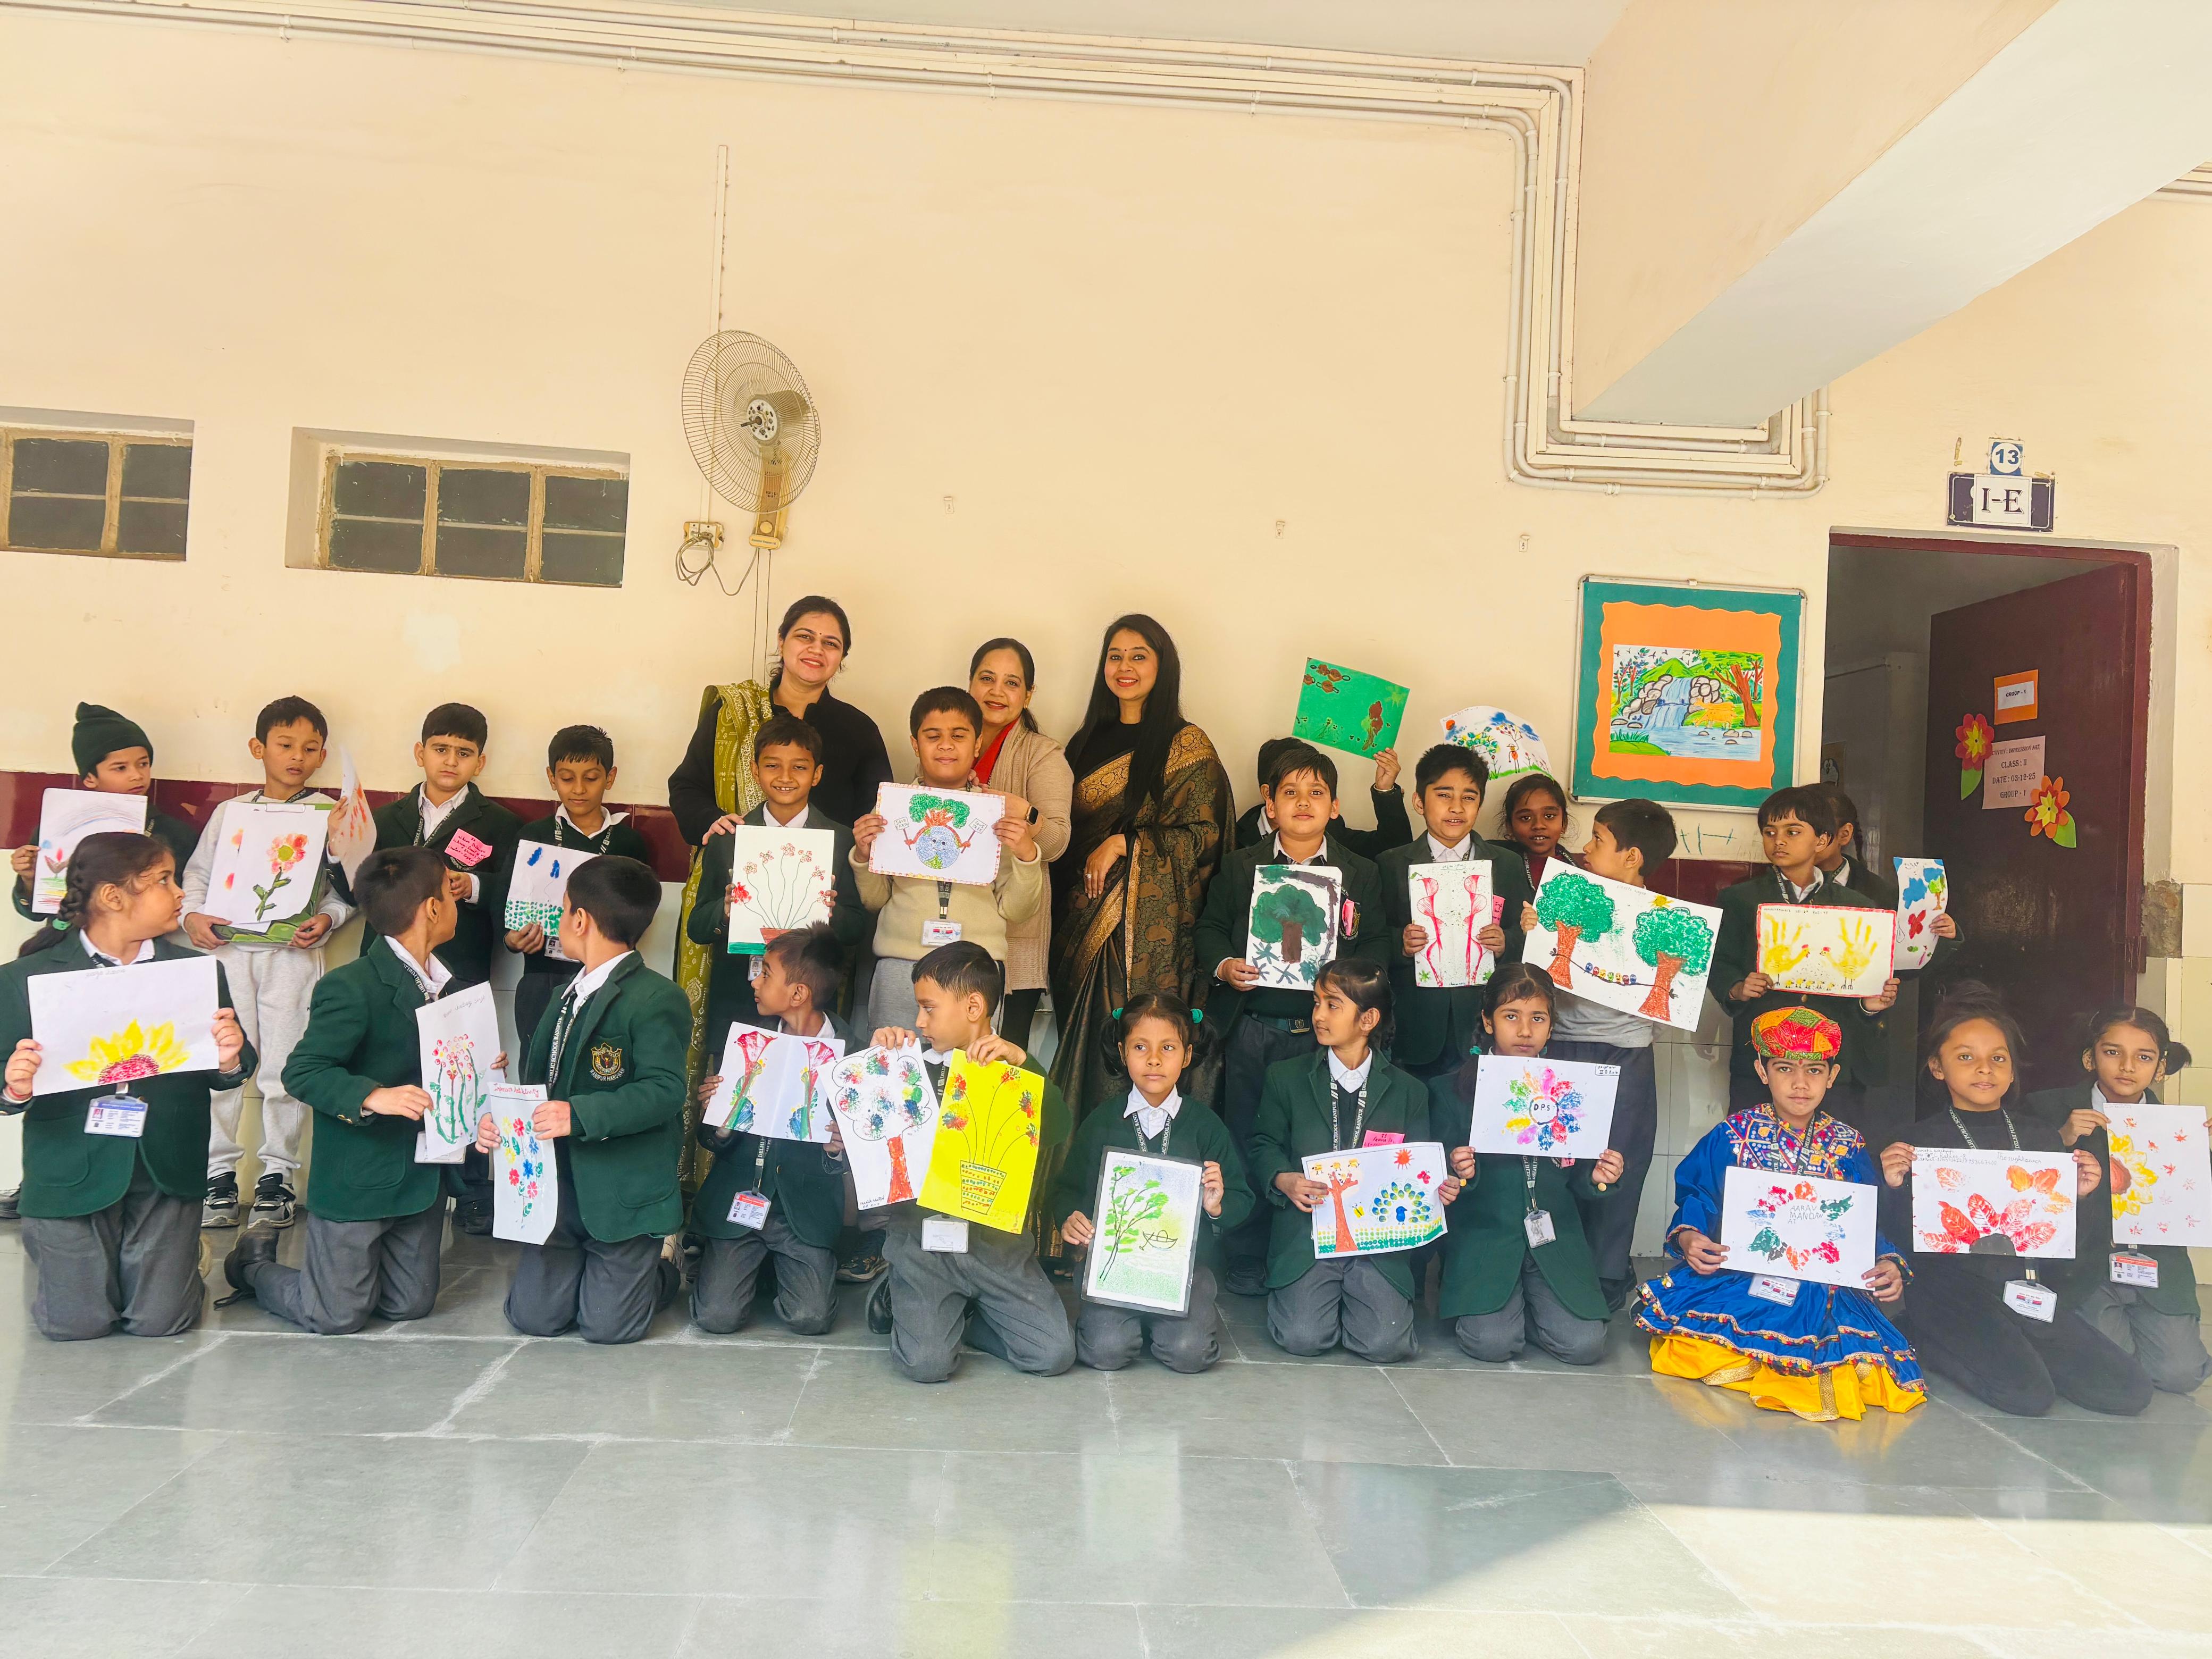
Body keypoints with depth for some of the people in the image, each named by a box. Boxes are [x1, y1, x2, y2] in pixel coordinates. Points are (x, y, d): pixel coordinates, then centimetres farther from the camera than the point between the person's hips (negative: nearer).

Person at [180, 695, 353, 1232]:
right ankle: (219, 1174, 12)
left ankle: (276, 1177, 11)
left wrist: (328, 917, -12)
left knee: (285, 1067, 0)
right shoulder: (231, 812, 11)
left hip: (294, 952, -2)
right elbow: (198, 872, 14)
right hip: (228, 946, 2)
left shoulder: (330, 815, 5)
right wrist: (193, 914, -3)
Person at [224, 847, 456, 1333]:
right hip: (356, 1180, -7)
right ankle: (255, 1264, 29)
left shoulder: (447, 985, 7)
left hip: (421, 1177, 7)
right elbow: (302, 1072, -20)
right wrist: (372, 1097, -33)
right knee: (336, 1317, 0)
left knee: (410, 1305, 10)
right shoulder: (351, 988, -17)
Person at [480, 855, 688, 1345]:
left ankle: (664, 1273, 25)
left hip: (624, 1193, -7)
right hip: (560, 1187, 8)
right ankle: (608, 1265, 30)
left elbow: (663, 1091, -24)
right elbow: (535, 1080, 15)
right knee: (533, 1316, 3)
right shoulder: (569, 996, 13)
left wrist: (581, 1115, -32)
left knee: (607, 1325, -6)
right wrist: (496, 1118, -4)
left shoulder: (657, 999, -16)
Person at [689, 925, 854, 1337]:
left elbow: (853, 1150, -1)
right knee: (717, 1316, -11)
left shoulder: (848, 1051, -7)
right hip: (738, 1200, 2)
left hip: (805, 1208, -2)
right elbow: (718, 1143, 5)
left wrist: (837, 1150, -23)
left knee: (810, 1318, -14)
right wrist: (718, 1124, -17)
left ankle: (780, 1266, 20)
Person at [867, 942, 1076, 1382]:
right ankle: (901, 1297, 16)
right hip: (921, 1235, -1)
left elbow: (1058, 1132, -14)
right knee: (926, 1363, -17)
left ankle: (961, 1313, 16)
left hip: (997, 1238, 1)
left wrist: (1022, 1062, -22)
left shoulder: (1014, 1070, 4)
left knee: (1054, 1354, -8)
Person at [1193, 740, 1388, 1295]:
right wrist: (1224, 965, -11)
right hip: (1251, 1026, 0)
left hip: (1323, 1029, 0)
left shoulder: (1360, 873, 6)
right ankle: (1247, 1260, 19)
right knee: (1249, 1143, 7)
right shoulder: (1241, 866, 6)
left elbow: (1376, 944, 3)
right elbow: (1210, 927, 7)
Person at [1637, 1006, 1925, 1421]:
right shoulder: (1733, 1134, 3)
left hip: (1821, 1288, 1)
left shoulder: (1847, 1147, 8)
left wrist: (1888, 1265, -14)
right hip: (1736, 1274, -1)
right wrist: (1688, 1238, -20)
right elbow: (1697, 1200, 2)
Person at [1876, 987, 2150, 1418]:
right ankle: (1921, 1338, 1)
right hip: (1953, 1286, -5)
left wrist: (2080, 1195, -3)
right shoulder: (1922, 1140, -1)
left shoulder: (2040, 1136, 11)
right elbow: (1902, 1235, -4)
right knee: (2029, 1394, -24)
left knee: (2128, 1391, -7)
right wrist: (1897, 1188, -21)